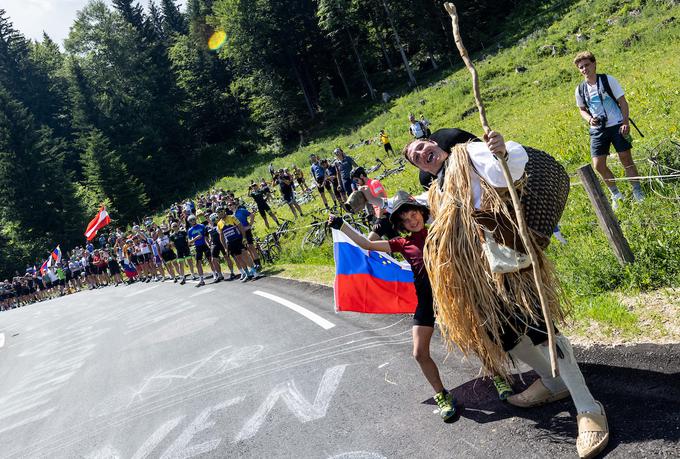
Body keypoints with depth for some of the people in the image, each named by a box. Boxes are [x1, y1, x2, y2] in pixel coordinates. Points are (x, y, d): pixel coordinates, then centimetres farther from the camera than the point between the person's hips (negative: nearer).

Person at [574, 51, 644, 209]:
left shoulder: (608, 80, -6)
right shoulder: (580, 90, 2)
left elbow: (623, 102, -3)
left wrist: (625, 122, -13)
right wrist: (589, 119, -6)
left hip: (617, 126, -3)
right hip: (597, 130, 3)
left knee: (626, 160, -1)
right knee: (598, 165, -3)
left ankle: (637, 191, 16)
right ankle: (616, 195, 16)